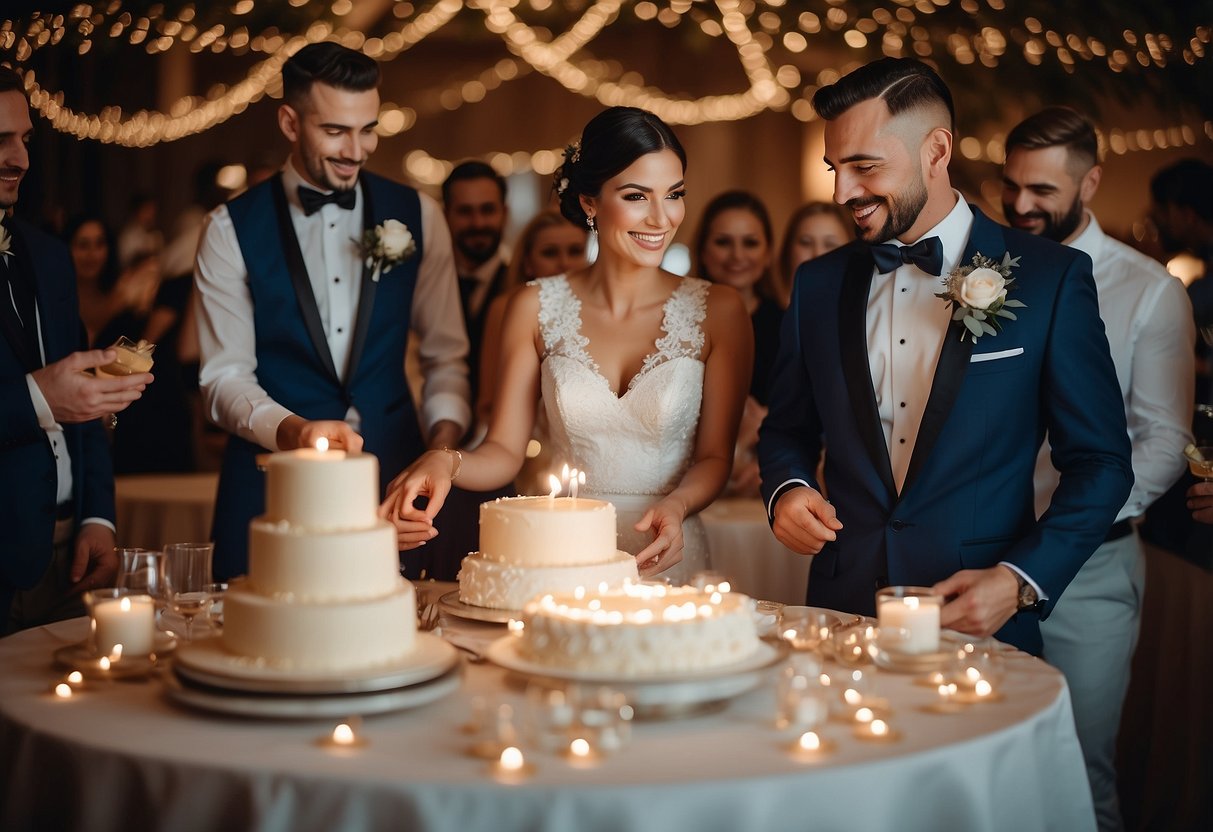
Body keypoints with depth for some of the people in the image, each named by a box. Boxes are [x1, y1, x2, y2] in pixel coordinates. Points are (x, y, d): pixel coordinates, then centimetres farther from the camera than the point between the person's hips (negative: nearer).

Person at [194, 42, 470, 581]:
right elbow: (224, 378, -3)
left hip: (395, 473, 2)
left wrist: (443, 442, -7)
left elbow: (446, 354, 10)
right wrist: (293, 431, -21)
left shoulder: (416, 216, 5)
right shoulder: (231, 229, -1)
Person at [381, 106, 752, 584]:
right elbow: (504, 450, 5)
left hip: (670, 562, 0)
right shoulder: (535, 308, 4)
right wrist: (446, 463, -16)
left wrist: (675, 506, -15)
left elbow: (714, 455, 5)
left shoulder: (717, 311, 1)